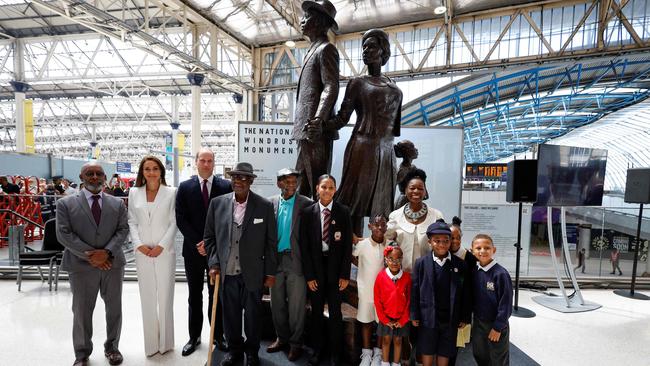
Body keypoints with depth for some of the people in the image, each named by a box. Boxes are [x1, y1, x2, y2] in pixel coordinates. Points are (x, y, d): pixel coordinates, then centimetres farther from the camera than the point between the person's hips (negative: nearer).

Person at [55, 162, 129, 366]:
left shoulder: (118, 203, 6)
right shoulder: (66, 203, 1)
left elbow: (123, 230, 0)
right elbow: (64, 234, -6)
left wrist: (107, 252, -15)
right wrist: (89, 255, -15)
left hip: (112, 264, 2)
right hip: (81, 265, -2)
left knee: (114, 308, 11)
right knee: (81, 311, 9)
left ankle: (111, 347, 29)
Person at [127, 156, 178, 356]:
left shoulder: (171, 192, -1)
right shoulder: (134, 193, 6)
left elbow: (173, 223, -3)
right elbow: (132, 222, 6)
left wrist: (161, 245, -11)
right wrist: (139, 244, -7)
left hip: (165, 251, -2)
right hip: (143, 252, 2)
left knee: (165, 296, 5)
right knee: (147, 298, 9)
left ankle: (165, 341, 21)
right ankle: (150, 342, 22)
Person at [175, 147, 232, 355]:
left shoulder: (226, 186, -2)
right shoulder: (185, 187, 1)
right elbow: (181, 220, -2)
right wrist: (197, 243, -11)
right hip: (193, 249, 1)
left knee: (217, 294, 10)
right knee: (194, 296, 13)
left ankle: (218, 335, 24)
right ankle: (194, 337, 27)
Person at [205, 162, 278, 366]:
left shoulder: (265, 206, -7)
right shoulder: (217, 203, -1)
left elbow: (271, 242, -3)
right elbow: (209, 237, 6)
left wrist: (270, 272, -2)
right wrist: (214, 263, -3)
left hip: (253, 273, -1)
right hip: (226, 272, 2)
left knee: (253, 314, 12)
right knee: (230, 314, 15)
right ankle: (234, 349, 39)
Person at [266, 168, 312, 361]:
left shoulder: (305, 204, -7)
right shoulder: (270, 203, 3)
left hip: (296, 260, -3)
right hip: (275, 259, 4)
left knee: (296, 305, 6)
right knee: (277, 303, 16)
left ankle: (295, 343, 24)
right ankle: (282, 338, 35)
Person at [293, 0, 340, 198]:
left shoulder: (326, 49, -3)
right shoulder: (313, 50, 25)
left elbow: (331, 87, -16)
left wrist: (319, 120, -30)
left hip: (316, 131, -9)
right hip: (305, 130, 9)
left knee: (318, 186, -6)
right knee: (301, 186, 11)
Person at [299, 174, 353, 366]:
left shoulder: (343, 212, -4)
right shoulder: (307, 212, -3)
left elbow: (348, 245, -3)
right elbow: (304, 246, -2)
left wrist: (345, 274, -5)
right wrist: (309, 275, -4)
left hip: (335, 267, -1)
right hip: (315, 266, 1)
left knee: (335, 312, 9)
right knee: (316, 311, 13)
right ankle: (317, 348, 33)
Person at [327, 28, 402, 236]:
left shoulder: (395, 90, 17)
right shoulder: (357, 83, 7)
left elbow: (395, 127, 19)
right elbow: (342, 118, -2)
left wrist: (393, 153, 16)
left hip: (386, 152, 4)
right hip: (362, 148, -4)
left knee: (381, 208, 4)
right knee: (356, 203, -5)